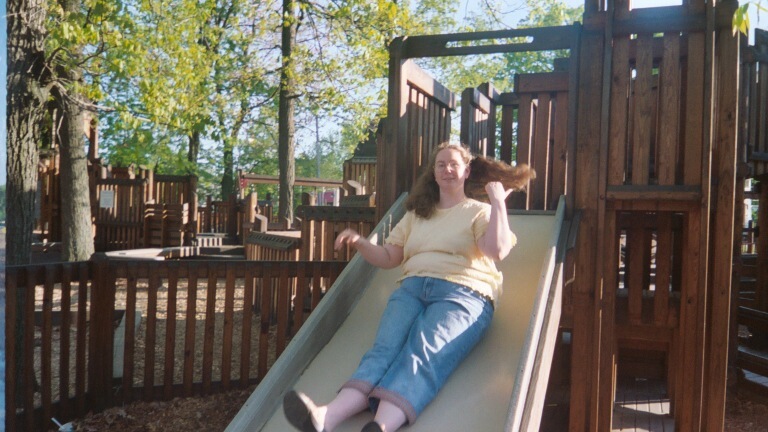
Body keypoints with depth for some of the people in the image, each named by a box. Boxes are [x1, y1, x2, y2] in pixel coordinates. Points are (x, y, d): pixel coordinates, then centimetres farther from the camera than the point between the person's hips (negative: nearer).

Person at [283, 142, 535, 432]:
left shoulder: (480, 212, 17)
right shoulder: (417, 214, 29)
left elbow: (498, 251, -4)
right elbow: (388, 258, 25)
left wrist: (498, 201, -2)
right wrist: (360, 243, 8)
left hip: (463, 293, -3)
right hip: (412, 287, 4)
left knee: (423, 351, -33)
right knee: (385, 347, -26)